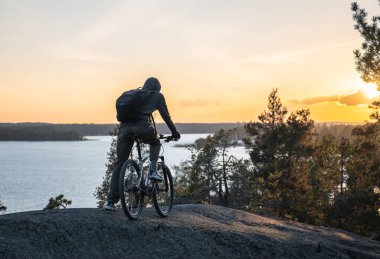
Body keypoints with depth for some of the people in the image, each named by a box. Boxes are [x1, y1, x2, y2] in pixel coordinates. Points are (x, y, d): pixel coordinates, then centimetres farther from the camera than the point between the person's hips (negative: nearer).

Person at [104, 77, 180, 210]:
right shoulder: (157, 96, 20)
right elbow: (166, 116, 20)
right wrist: (174, 132, 32)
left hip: (124, 126, 4)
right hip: (142, 125, -3)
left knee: (120, 164, 7)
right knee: (155, 143, 31)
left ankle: (110, 201, 3)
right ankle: (153, 170, 9)